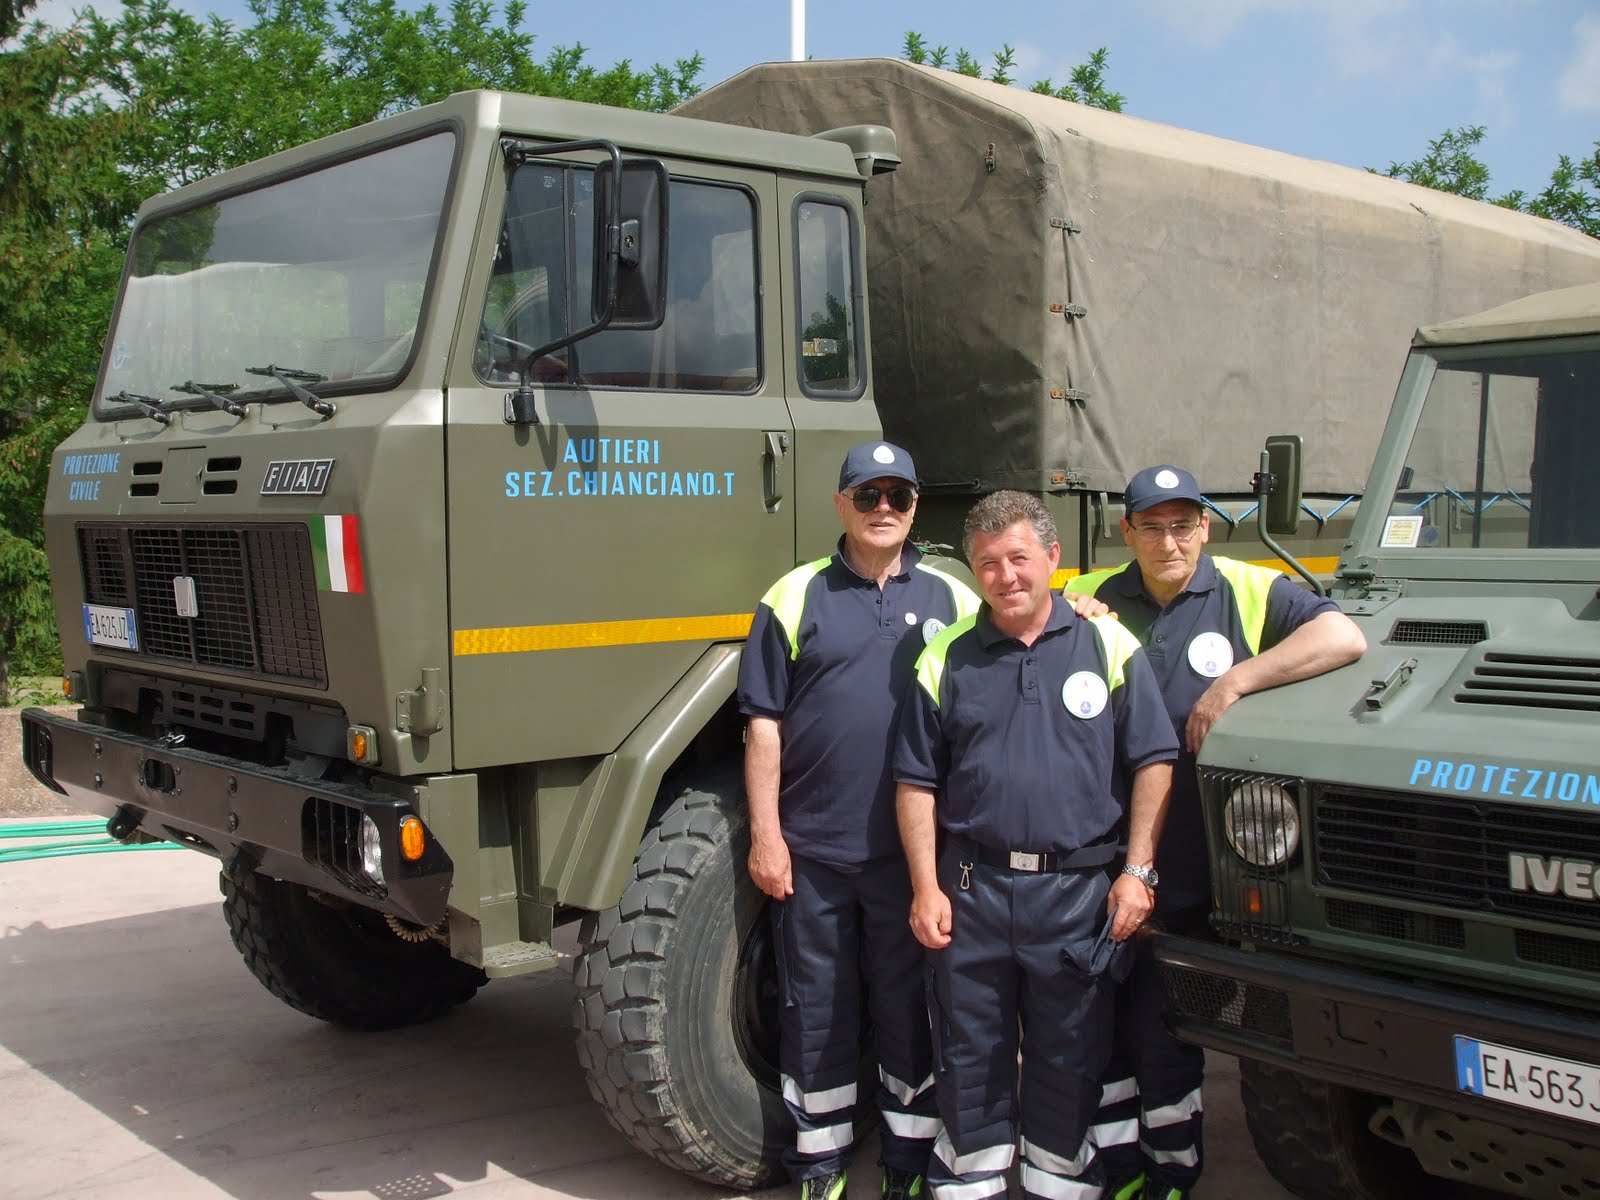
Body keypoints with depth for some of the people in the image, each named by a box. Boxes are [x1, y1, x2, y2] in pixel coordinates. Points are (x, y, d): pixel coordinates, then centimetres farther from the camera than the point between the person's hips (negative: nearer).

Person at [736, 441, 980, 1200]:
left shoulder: (953, 599, 7)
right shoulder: (795, 597, 3)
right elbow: (764, 725, 1)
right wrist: (765, 835, -5)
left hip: (915, 849, 1)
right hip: (812, 848, 0)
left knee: (911, 1004, 10)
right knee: (817, 1006, 9)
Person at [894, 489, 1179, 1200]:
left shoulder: (1108, 645, 1)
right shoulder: (947, 659, 4)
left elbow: (1153, 762, 1)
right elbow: (917, 782, 4)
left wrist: (1136, 870, -5)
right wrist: (926, 887, -3)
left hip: (1080, 889, -1)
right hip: (971, 886, 1)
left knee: (1070, 1058, 11)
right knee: (969, 1056, 11)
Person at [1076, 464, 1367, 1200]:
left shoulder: (1248, 593, -3)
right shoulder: (1092, 599, 5)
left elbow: (1344, 637, -16)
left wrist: (1235, 681, -22)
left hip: (1187, 868, -3)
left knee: (1163, 1030, 6)